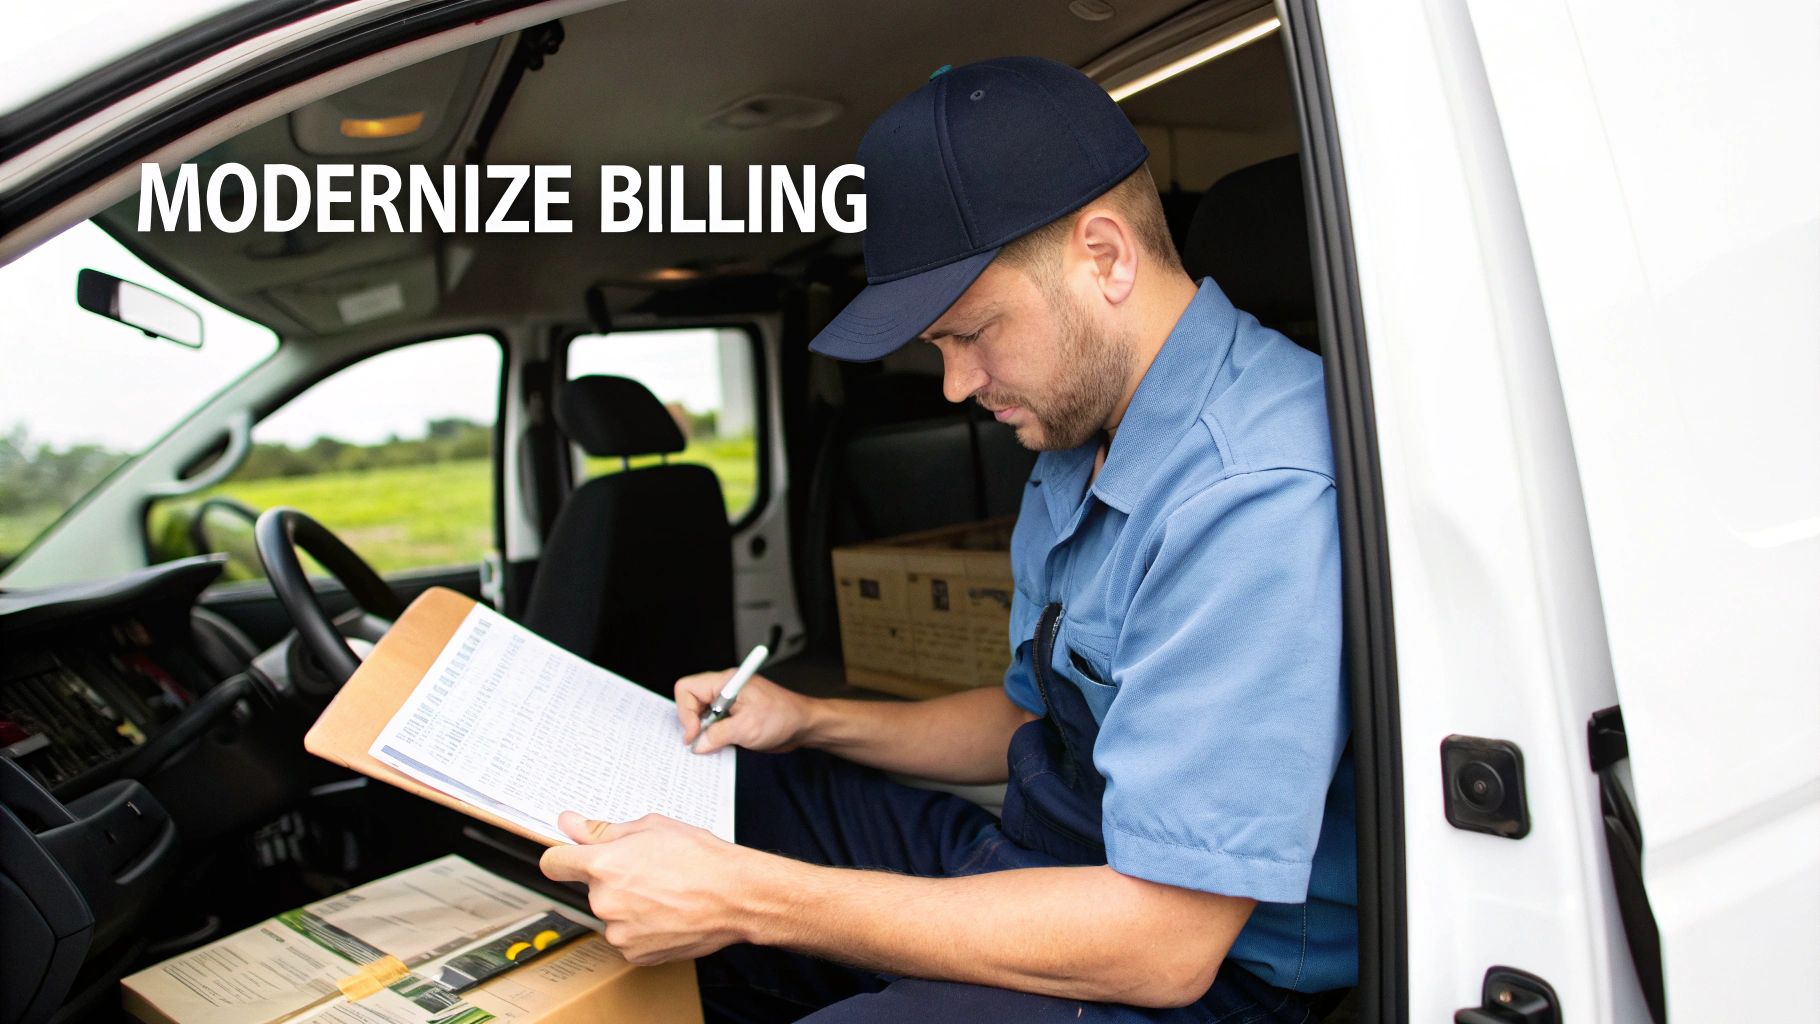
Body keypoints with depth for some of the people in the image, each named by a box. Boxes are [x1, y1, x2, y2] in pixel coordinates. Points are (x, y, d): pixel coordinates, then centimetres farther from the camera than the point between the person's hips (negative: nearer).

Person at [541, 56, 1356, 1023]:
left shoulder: (1257, 500, -28)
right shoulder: (1080, 448, 6)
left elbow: (1164, 946, -29)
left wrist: (750, 899, -28)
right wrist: (811, 720, 6)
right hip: (1033, 878, 9)